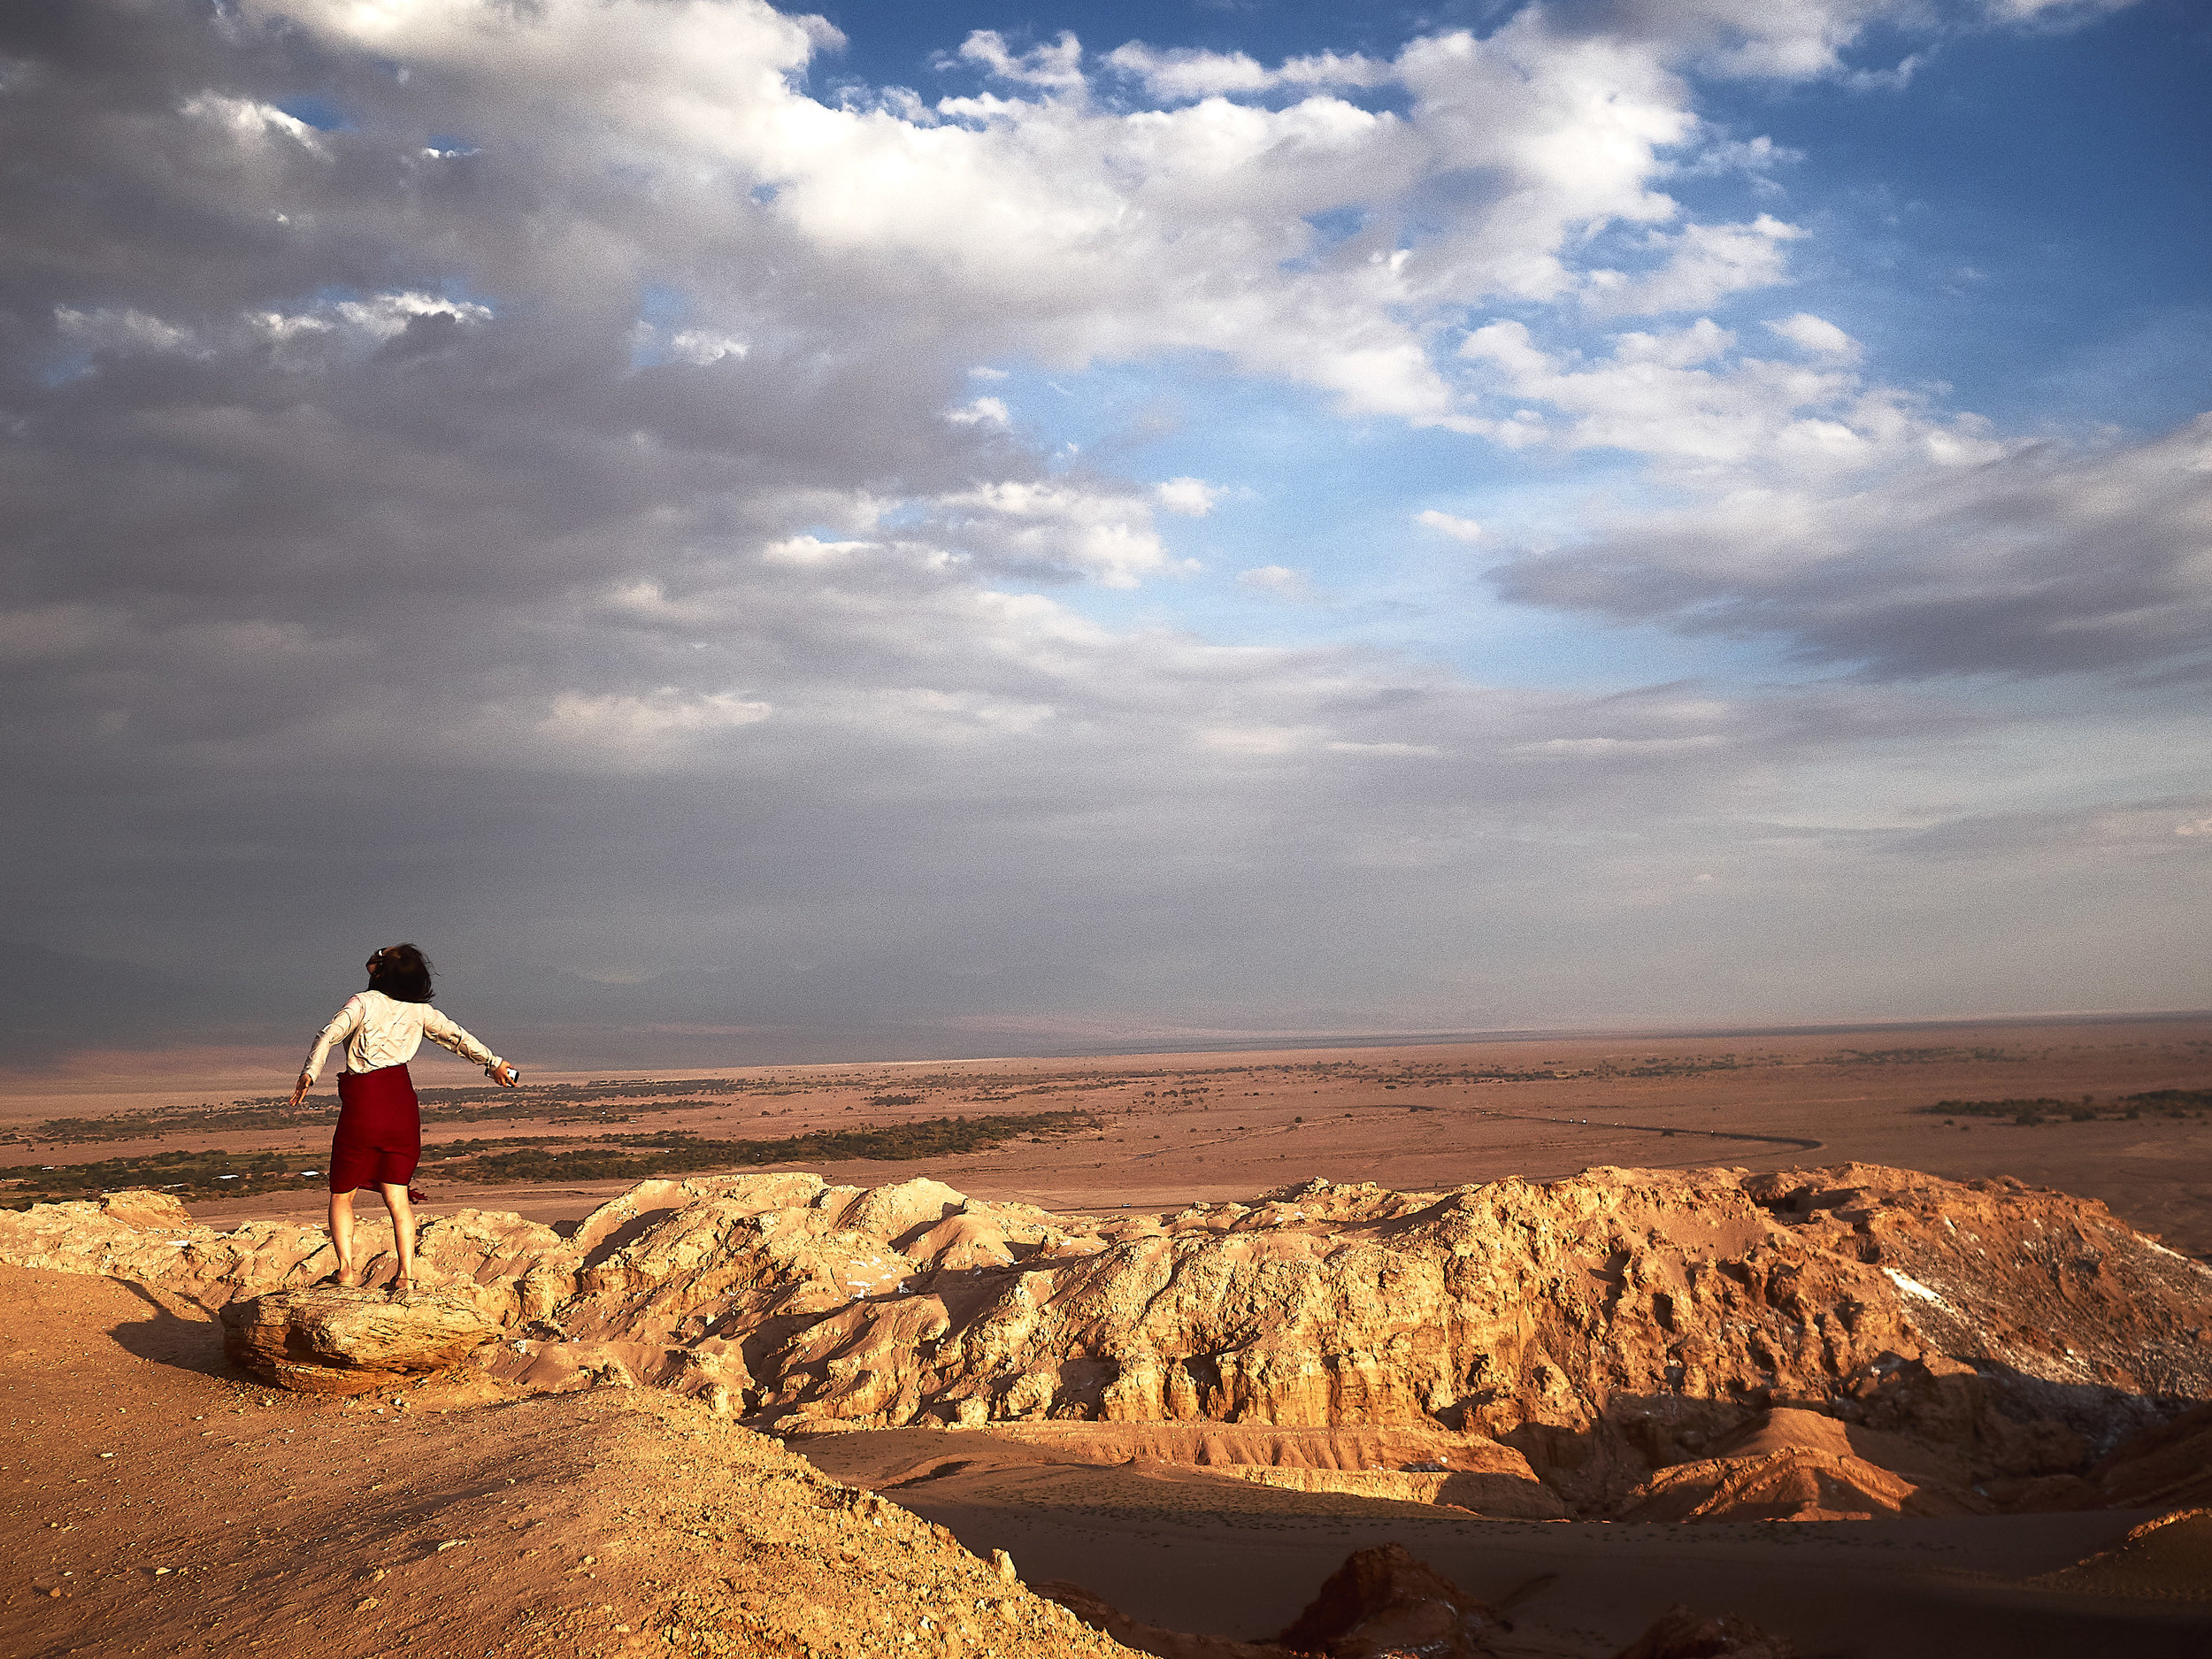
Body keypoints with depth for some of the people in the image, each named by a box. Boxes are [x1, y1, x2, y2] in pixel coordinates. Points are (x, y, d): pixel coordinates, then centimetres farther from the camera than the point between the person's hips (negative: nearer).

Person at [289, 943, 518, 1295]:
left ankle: (346, 1267, -1)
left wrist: (310, 1072, -25)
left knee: (342, 1194, 11)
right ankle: (407, 1274, -3)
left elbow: (330, 1034, -17)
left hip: (362, 1102, -3)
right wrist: (494, 1062, 22)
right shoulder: (420, 1011, 7)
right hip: (401, 1101, 3)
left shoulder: (363, 1002, -4)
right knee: (397, 1195, 7)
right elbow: (458, 1037, 12)